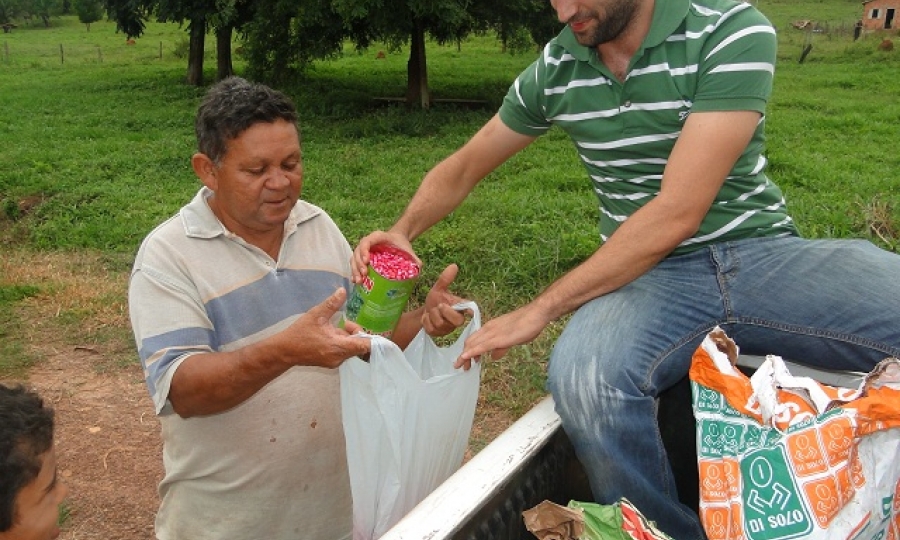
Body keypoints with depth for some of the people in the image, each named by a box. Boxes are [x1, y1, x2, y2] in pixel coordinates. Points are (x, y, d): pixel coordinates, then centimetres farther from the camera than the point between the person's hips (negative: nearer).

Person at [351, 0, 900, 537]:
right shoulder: (556, 68, 5)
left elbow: (676, 213, -18)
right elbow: (463, 168, 18)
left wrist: (540, 310, -17)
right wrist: (402, 231, -1)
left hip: (764, 254, -1)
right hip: (649, 273, 2)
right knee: (584, 380, -33)